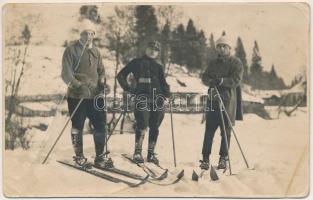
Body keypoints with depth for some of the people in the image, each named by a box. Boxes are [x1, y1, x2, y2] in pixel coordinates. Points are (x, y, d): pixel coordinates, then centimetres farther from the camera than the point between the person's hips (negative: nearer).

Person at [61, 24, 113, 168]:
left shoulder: (96, 52, 16)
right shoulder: (71, 50, -3)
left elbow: (101, 71, 20)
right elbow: (66, 74, -10)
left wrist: (102, 82, -1)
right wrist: (79, 86, -24)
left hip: (95, 96, 5)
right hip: (77, 96, -5)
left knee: (101, 124, 3)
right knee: (77, 127, 6)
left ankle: (100, 156, 15)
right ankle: (79, 157, 21)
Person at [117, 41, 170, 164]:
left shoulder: (158, 67, 21)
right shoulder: (137, 63, 11)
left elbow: (163, 83, 22)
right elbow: (121, 75, 12)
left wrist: (166, 92, 2)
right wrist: (128, 89, 2)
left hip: (158, 100, 4)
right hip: (142, 98, -4)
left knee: (154, 127, 3)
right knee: (142, 125, -15)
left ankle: (151, 153, 13)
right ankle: (137, 152, -6)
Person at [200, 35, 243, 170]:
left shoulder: (236, 63, 4)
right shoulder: (213, 63, 18)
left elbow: (236, 80, -9)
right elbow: (204, 78, 10)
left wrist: (222, 80, -22)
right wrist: (211, 81, -12)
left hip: (228, 100, -3)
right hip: (213, 99, 3)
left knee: (226, 131, 2)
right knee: (209, 130, -1)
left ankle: (223, 158, 13)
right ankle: (205, 158, 3)